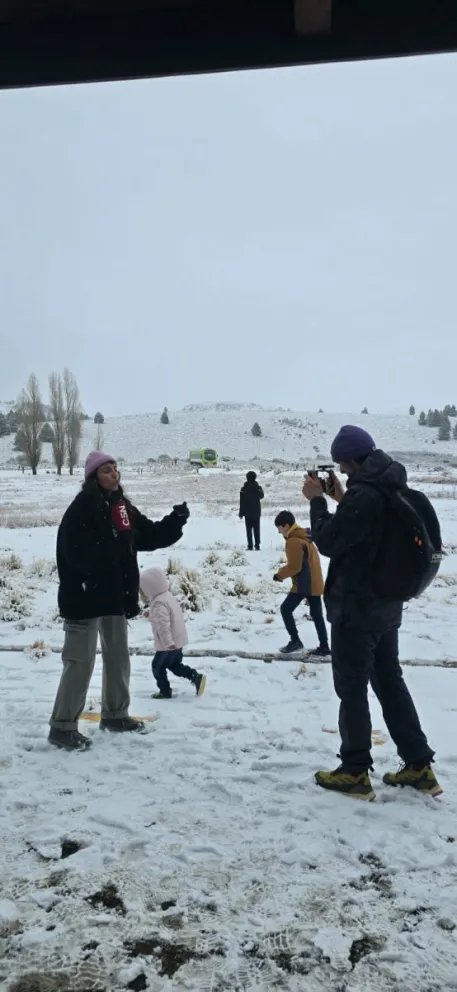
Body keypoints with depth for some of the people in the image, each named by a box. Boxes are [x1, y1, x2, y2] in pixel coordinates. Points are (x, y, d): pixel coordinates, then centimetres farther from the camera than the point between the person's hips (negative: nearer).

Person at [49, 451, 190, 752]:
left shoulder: (124, 507, 10)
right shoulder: (82, 508, -14)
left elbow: (151, 536, 13)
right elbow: (74, 550, -24)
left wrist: (176, 521, -2)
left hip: (116, 594, 8)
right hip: (86, 596, -8)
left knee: (118, 656, 17)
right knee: (81, 661, -4)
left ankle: (115, 714, 34)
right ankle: (63, 726, 8)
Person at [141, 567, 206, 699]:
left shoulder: (158, 604, -23)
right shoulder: (168, 596, 9)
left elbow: (163, 624, -34)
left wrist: (168, 642, -40)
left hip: (168, 645, -10)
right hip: (177, 641, 10)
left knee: (158, 667, 8)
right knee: (175, 665, 23)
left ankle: (165, 691, 15)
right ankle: (196, 677, 12)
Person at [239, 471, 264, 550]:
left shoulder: (243, 489, -9)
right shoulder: (258, 488, -6)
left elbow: (242, 502, -7)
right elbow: (261, 496, 15)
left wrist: (241, 513, 0)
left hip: (248, 512, -1)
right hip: (257, 512, 1)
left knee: (249, 530, 3)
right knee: (257, 529, 9)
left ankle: (250, 546, 0)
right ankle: (257, 545, 7)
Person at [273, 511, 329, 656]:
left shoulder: (293, 541, -19)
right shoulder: (303, 536, 12)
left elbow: (294, 567, -19)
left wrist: (280, 575, -6)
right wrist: (283, 571, 14)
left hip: (303, 584, -9)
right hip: (315, 583, 9)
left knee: (286, 609, 2)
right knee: (317, 614, 11)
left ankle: (295, 641, 6)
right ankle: (324, 647, 14)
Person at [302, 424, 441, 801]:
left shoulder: (363, 494, -22)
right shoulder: (393, 488, 8)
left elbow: (328, 542, -17)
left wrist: (317, 500, -7)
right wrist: (340, 499, 12)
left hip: (356, 607, -9)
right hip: (386, 604, 9)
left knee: (352, 689, 3)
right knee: (390, 683, 17)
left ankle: (355, 773, 14)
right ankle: (419, 766, 23)